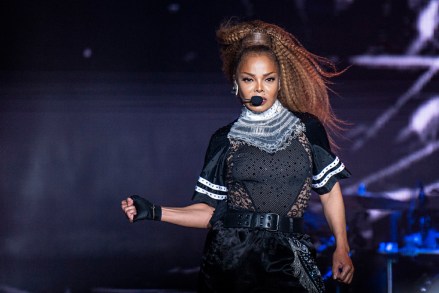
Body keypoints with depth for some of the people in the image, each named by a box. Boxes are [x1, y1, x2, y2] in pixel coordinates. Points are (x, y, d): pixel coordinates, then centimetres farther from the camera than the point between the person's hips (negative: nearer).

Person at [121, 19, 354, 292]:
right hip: (232, 256, 0)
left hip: (287, 259, 0)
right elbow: (210, 211, 5)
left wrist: (341, 248, 1)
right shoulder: (224, 140, 5)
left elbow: (330, 191, 9)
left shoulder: (307, 128, 6)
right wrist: (155, 212, -7)